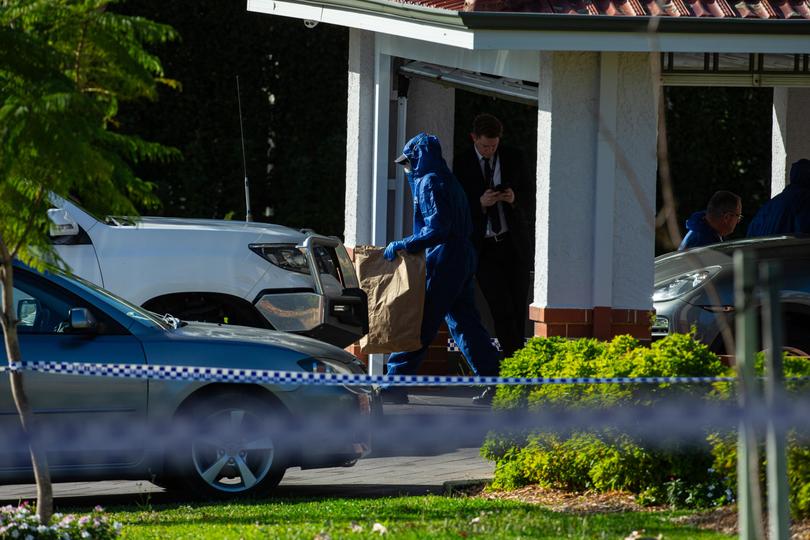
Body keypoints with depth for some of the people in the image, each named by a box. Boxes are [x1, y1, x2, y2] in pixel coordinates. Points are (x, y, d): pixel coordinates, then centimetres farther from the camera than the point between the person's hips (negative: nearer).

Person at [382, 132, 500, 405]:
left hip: (442, 265, -9)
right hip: (462, 260, 10)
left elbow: (437, 229, -20)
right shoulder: (448, 181, 19)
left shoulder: (430, 183, -11)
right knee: (464, 323, 11)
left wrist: (403, 245, -17)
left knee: (419, 323, -8)